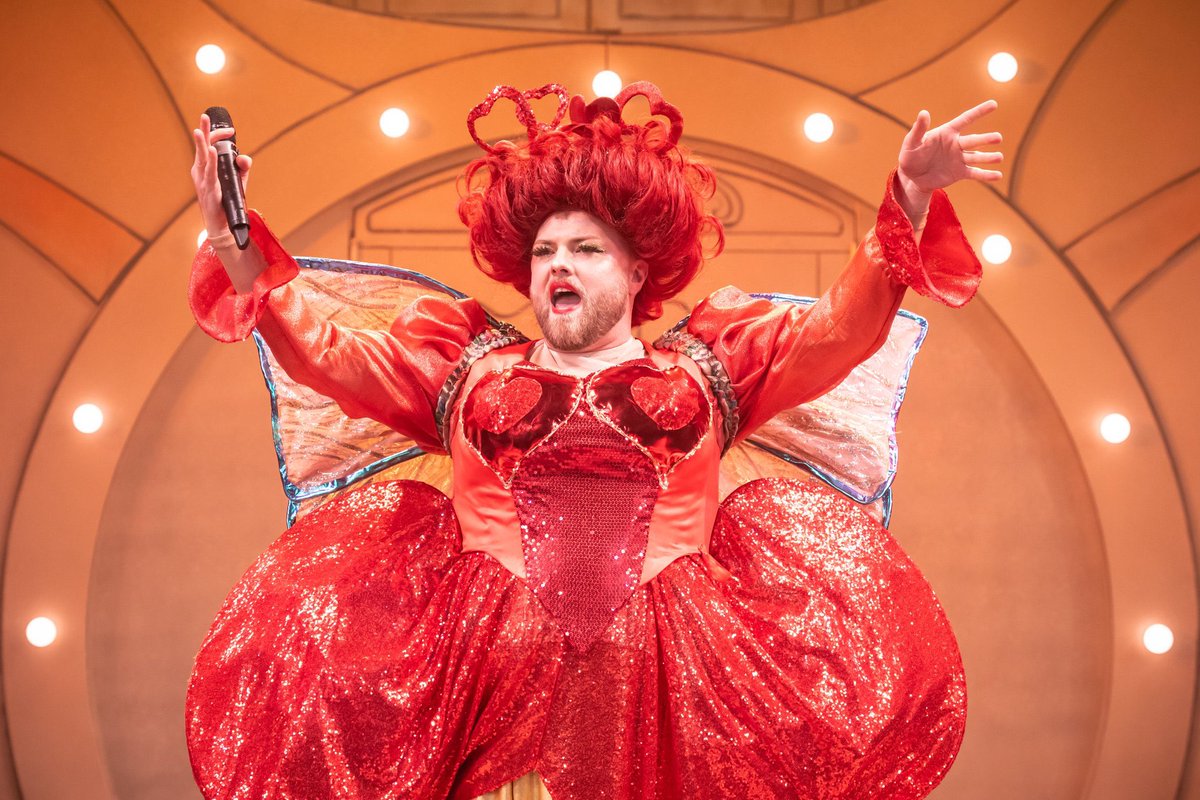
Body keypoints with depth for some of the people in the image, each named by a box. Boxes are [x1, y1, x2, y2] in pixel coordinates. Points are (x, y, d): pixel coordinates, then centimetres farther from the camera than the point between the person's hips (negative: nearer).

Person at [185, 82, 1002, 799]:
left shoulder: (705, 366, 20)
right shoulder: (466, 367, 22)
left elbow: (841, 328, 11)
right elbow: (322, 349, 15)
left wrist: (909, 202, -1)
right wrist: (231, 234, 5)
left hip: (667, 658, 0)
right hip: (492, 652, 0)